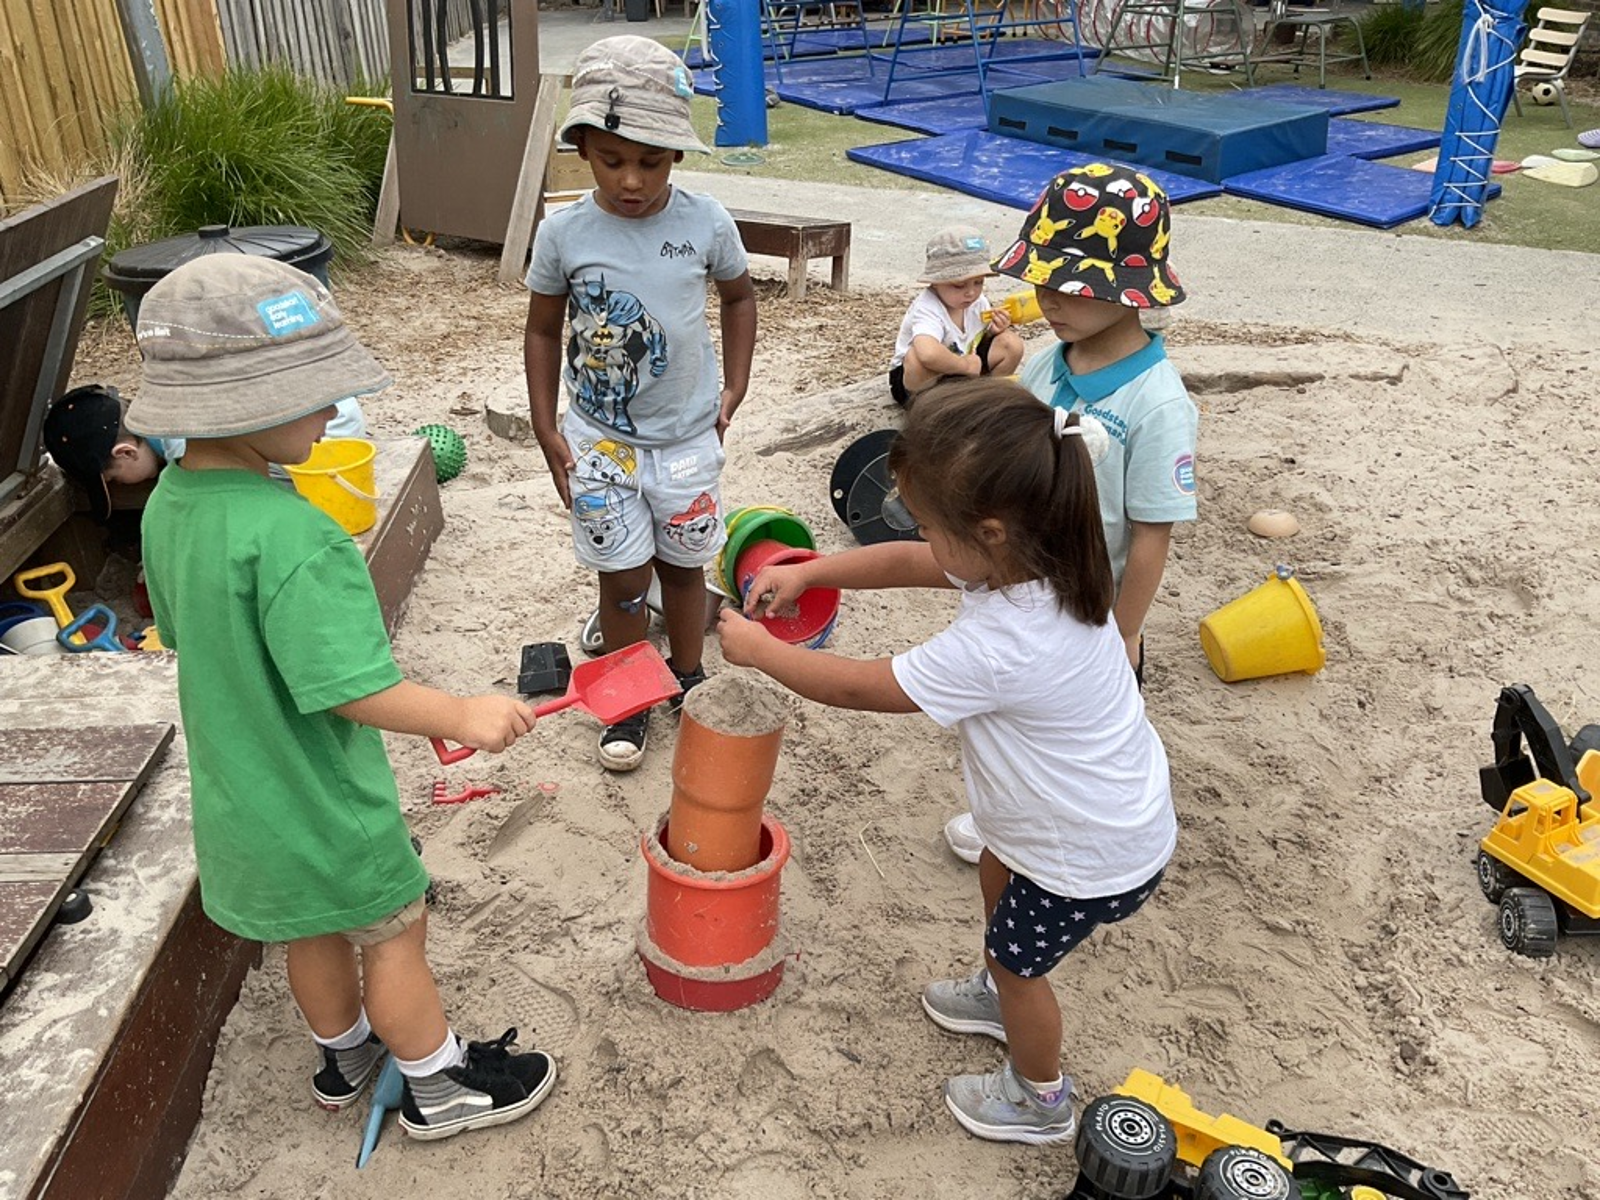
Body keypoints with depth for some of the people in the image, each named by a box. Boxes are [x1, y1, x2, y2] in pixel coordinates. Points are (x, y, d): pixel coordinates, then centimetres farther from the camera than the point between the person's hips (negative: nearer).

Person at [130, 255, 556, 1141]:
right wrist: (460, 717, -32)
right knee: (391, 935, 12)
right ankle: (440, 1088, 31)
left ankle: (344, 1056, 48)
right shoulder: (289, 536, -34)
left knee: (315, 932, 27)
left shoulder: (169, 503, -4)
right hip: (321, 802, -8)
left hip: (241, 792, 8)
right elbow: (347, 688, -34)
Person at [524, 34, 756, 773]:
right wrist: (546, 429, -2)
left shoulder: (706, 224, -11)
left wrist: (734, 388, 2)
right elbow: (543, 330, 2)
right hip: (599, 439, 0)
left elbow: (739, 297, 8)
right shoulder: (562, 234, -11)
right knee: (622, 576, 6)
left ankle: (687, 679, 39)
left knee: (682, 566, 16)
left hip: (688, 436, 1)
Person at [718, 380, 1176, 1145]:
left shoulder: (996, 648, -40)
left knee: (1016, 962, 17)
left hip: (1092, 855, -8)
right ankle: (1000, 996, 59)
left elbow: (859, 688, -27)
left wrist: (758, 650, -13)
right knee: (996, 872, 31)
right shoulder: (1037, 559, -14)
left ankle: (1039, 1101, 44)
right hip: (1111, 808, 8)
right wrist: (809, 572, -5)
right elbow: (910, 564, 1)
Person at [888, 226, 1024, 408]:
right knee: (917, 358, -42)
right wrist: (966, 365, -38)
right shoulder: (927, 310, -32)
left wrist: (994, 330, -12)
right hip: (916, 379, -7)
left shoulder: (978, 302, -6)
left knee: (1012, 343, -9)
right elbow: (928, 354, -54)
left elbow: (982, 340, 12)